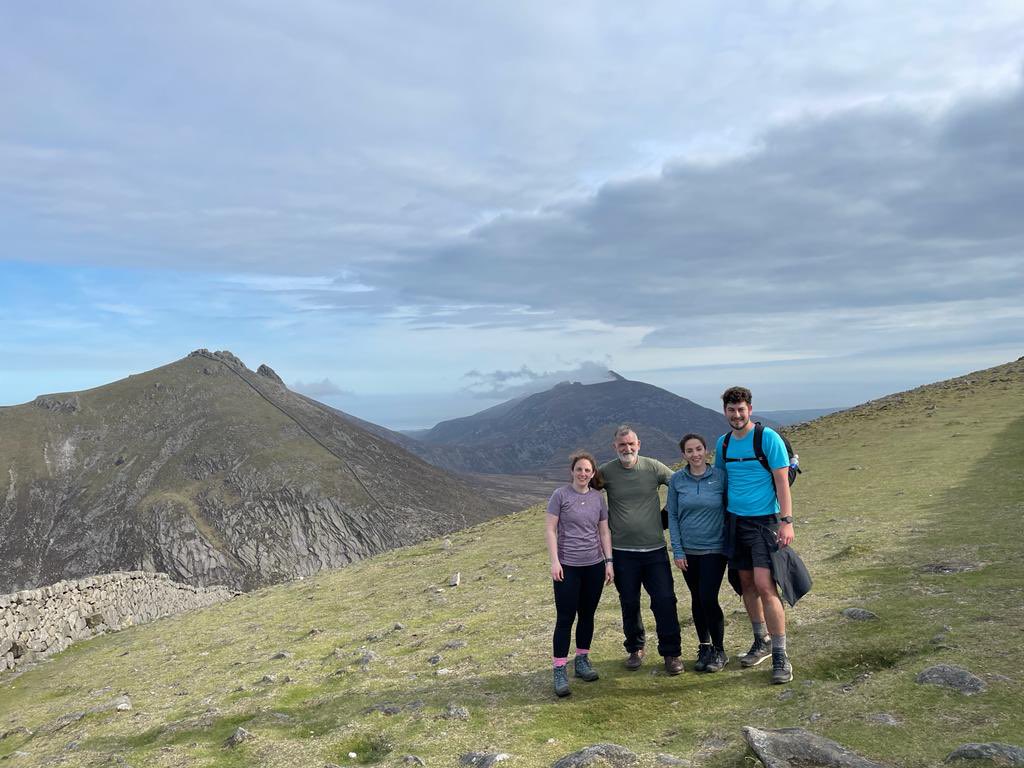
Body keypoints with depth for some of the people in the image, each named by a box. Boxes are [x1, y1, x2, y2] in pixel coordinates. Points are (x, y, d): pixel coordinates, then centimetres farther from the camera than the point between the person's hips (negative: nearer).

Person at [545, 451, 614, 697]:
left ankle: (582, 660, 27)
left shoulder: (598, 498, 6)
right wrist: (554, 561, -12)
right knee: (565, 618, -3)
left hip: (594, 566, 4)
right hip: (567, 566, -4)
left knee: (587, 615, 11)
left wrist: (609, 561, 6)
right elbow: (550, 529, -6)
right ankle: (559, 670, 2)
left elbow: (604, 532, 10)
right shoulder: (560, 495, -5)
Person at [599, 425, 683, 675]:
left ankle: (671, 653, 15)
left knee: (665, 601, -1)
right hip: (623, 551, 0)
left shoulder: (654, 467, -3)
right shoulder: (605, 472, -4)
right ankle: (635, 648, 32)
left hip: (655, 548, 0)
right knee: (629, 603, 12)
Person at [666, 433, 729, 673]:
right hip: (688, 551, 2)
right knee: (697, 600, 10)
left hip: (714, 549, -2)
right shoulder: (676, 480, 0)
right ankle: (704, 648, 26)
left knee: (709, 599, -8)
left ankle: (719, 651, 11)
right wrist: (677, 551, -2)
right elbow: (672, 517, 2)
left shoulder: (721, 476, -5)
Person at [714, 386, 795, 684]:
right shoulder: (723, 443, 9)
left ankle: (781, 656, -4)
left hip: (764, 520, -6)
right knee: (746, 583, 11)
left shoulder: (768, 438, -8)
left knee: (764, 585, -13)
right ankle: (762, 642, 28)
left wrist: (786, 520, -17)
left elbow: (782, 481, -11)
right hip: (735, 520, 6)